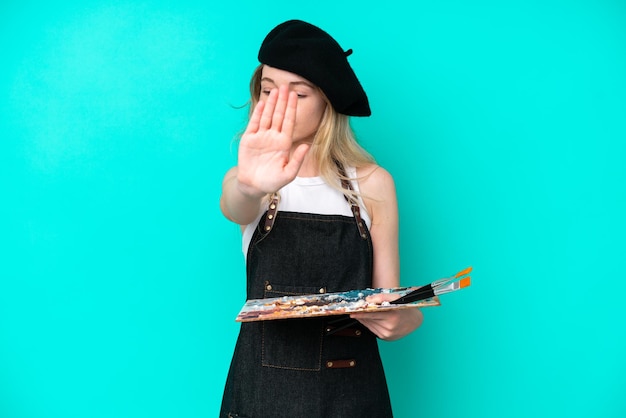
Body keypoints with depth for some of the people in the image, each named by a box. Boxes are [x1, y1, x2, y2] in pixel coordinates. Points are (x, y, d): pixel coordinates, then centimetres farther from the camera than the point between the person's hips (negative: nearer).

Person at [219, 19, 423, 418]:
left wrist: (404, 319, -22)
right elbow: (234, 207, -25)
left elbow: (389, 299, -1)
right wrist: (251, 187, -46)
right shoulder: (246, 177, -1)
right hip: (263, 384, 1)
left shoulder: (373, 183, -3)